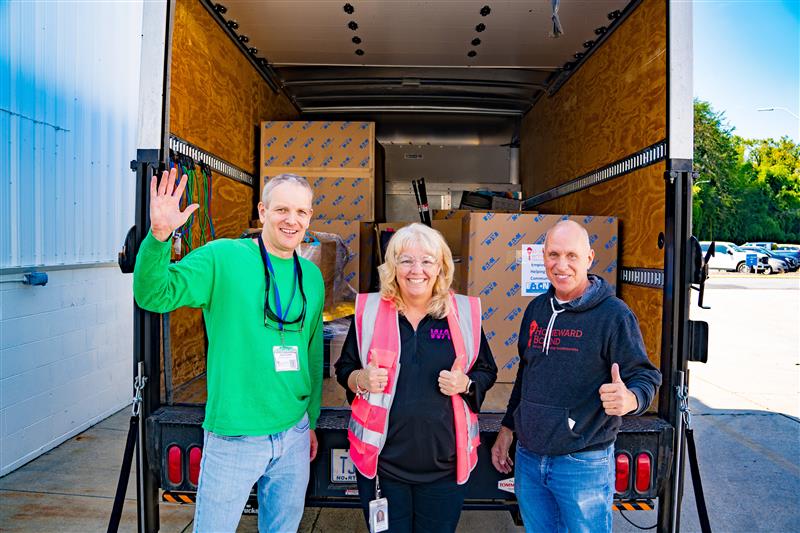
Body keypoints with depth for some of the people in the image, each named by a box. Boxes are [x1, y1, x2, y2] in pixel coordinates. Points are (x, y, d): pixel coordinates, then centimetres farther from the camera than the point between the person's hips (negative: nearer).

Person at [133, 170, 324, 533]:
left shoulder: (312, 276, 5)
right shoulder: (222, 257, -9)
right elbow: (153, 296, -16)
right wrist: (159, 236, -33)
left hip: (294, 434, 5)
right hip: (234, 437, -4)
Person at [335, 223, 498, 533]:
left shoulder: (464, 313, -3)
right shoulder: (368, 310, -3)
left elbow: (487, 371, 7)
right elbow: (344, 369, 7)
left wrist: (465, 384, -13)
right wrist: (360, 379, -15)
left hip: (445, 463, 1)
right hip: (381, 460, 0)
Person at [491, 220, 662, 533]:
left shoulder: (614, 314, -12)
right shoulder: (536, 309, 6)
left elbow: (645, 377, -10)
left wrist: (630, 399, -33)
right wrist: (507, 428, 16)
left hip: (583, 463, -5)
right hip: (528, 459, 6)